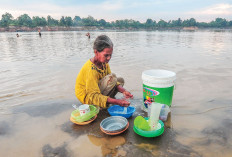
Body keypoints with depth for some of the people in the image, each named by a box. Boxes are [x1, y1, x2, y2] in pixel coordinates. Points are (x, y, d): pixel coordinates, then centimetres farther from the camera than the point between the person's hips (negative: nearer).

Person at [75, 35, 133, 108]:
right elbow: (93, 96, -34)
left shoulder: (104, 62, -5)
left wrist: (123, 91, -22)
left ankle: (107, 100, -3)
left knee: (121, 80, 6)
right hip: (87, 98, -9)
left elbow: (113, 83, -3)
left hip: (96, 89, 9)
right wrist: (117, 102, -41)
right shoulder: (91, 70, -32)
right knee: (112, 77, -28)